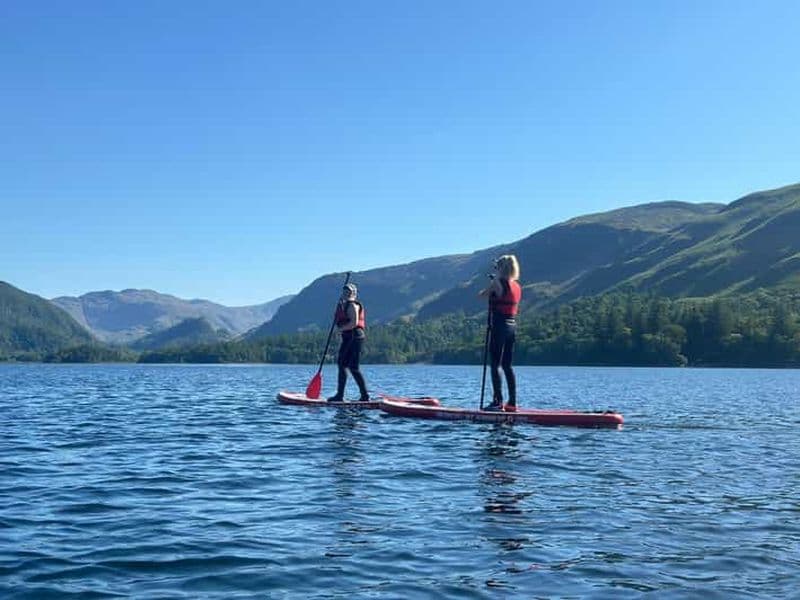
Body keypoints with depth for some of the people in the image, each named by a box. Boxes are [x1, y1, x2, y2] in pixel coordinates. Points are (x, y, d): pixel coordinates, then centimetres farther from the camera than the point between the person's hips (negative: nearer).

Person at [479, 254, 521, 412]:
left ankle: (498, 402, -6)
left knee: (495, 366, -3)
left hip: (499, 326, -7)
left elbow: (482, 294, 0)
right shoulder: (517, 286, 11)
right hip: (512, 326, 7)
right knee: (507, 366, 12)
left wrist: (488, 290, 18)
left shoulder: (497, 282, -11)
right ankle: (512, 402, 12)